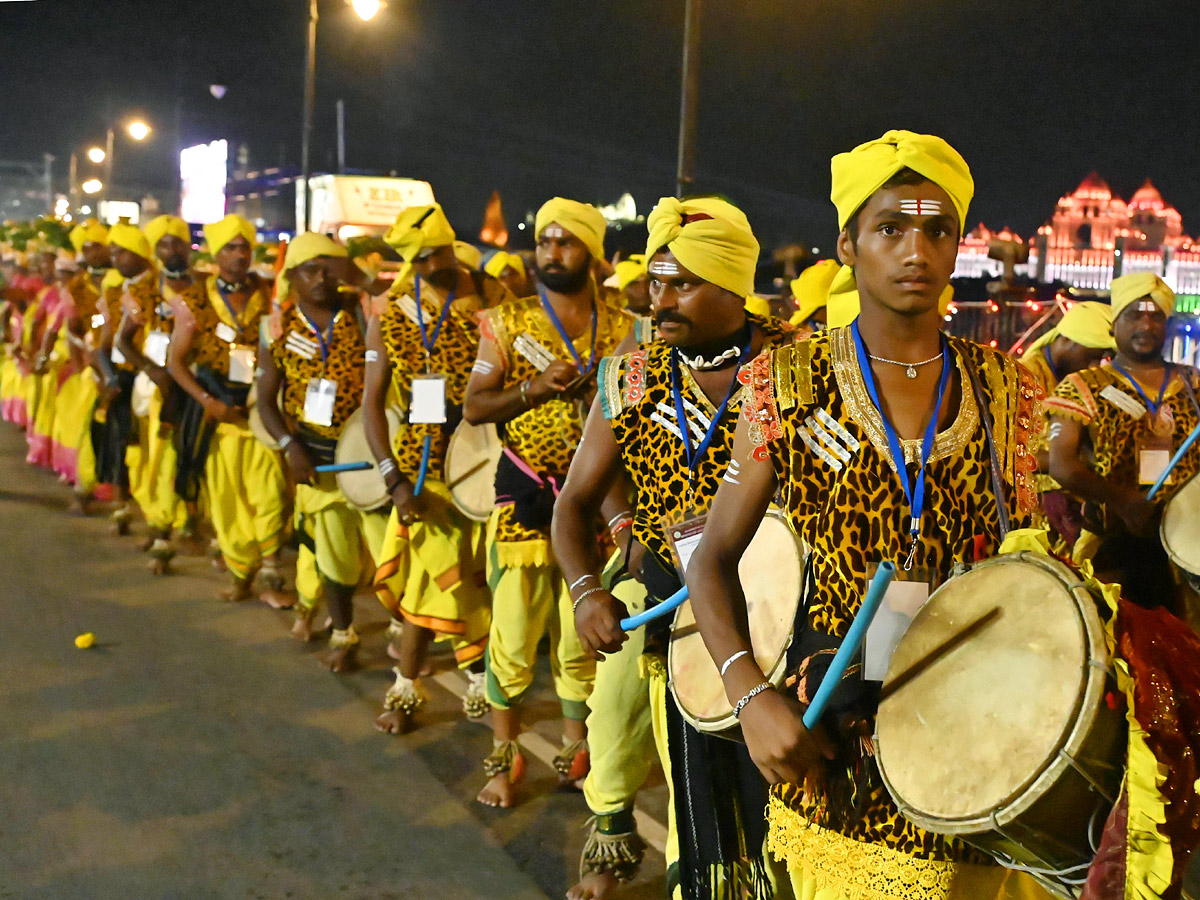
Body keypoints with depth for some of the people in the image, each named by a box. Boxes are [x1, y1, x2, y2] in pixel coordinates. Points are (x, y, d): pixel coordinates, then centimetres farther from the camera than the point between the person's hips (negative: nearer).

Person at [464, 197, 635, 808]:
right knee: (513, 633, 1)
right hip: (524, 496, -1)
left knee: (582, 632, 9)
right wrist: (534, 388, -15)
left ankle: (575, 746, 27)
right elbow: (473, 407, -1)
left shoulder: (622, 330, 6)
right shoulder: (507, 323, 4)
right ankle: (503, 755, 18)